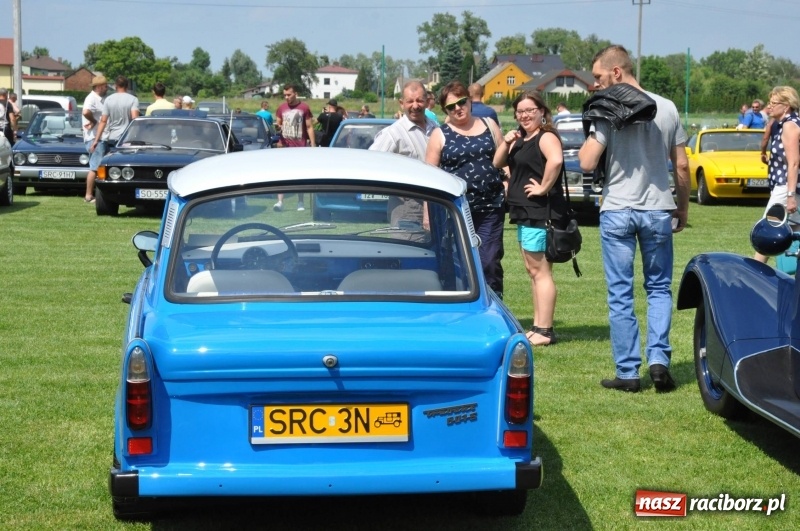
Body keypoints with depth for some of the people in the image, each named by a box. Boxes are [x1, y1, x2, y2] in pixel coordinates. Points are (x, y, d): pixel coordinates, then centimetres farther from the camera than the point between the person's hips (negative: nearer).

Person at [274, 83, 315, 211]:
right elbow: (278, 124, 15)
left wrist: (313, 145, -3)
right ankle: (280, 202, -13)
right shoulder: (281, 108, 6)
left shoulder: (304, 107, 0)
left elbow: (309, 127, 3)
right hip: (285, 146, 1)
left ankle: (300, 202, 16)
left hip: (300, 146, -1)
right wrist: (277, 127, -10)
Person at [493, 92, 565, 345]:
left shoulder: (546, 137, -11)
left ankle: (544, 331, -6)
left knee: (540, 271, -9)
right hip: (524, 212, 10)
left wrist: (544, 188, -23)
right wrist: (505, 143, 1)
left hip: (540, 213, -10)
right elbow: (497, 164, 18)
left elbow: (556, 160, -31)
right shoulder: (521, 140, 18)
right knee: (533, 271, 13)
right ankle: (537, 327, 20)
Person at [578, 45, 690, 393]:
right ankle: (658, 358, 0)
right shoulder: (667, 109, 3)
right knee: (659, 288, 15)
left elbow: (587, 163, -16)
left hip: (617, 212, -3)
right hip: (658, 211, 3)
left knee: (620, 295, 5)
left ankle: (628, 372, 7)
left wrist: (590, 135, 3)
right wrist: (683, 208, 18)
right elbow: (681, 165, 7)